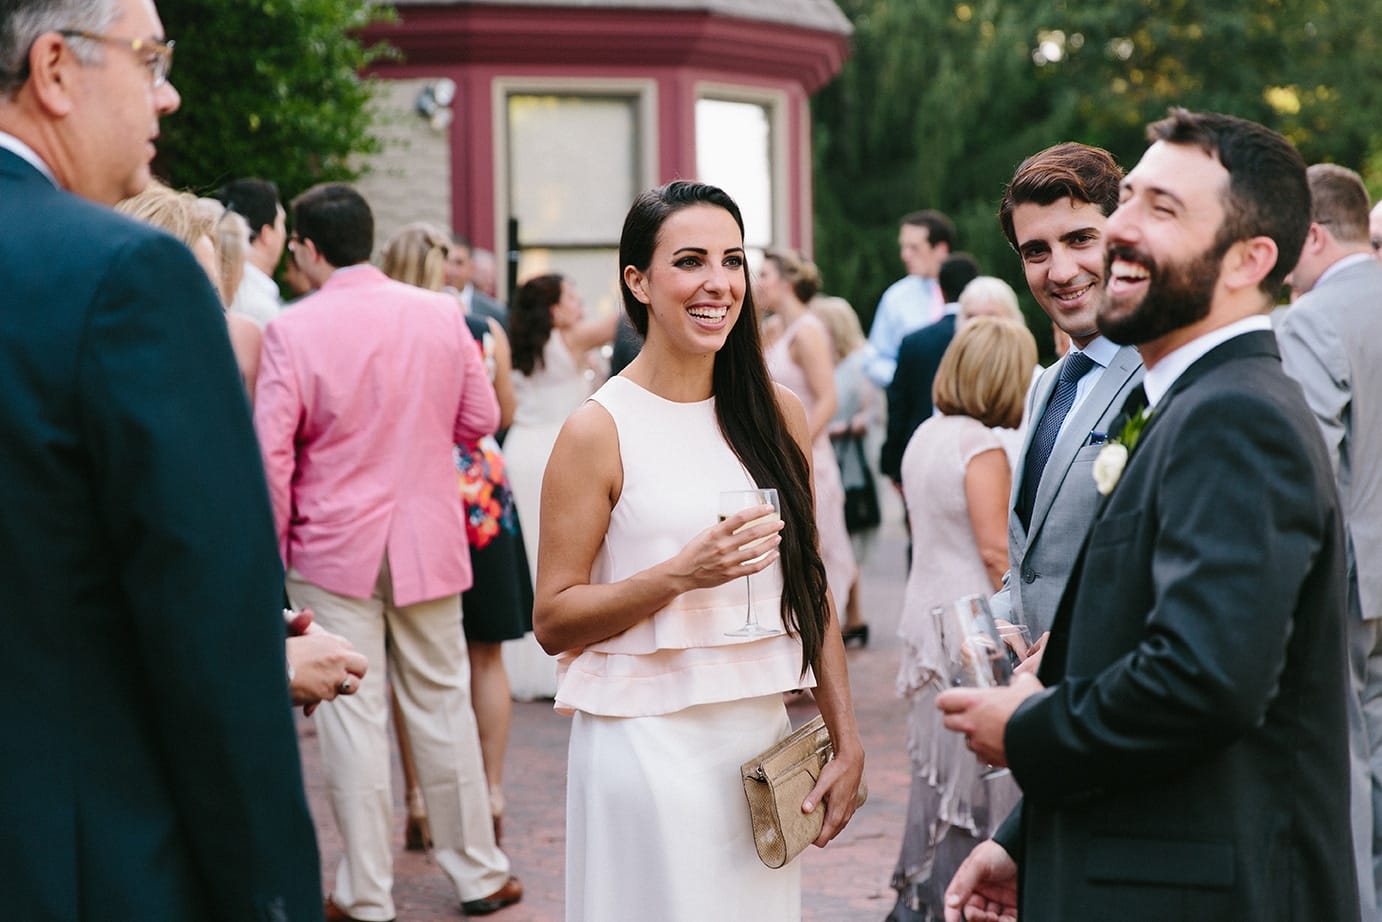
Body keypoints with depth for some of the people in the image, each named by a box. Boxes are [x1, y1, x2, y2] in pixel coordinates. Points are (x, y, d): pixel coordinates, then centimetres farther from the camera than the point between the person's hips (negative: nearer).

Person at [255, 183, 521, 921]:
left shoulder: (293, 330, -13)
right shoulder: (440, 315, -3)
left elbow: (271, 450, -14)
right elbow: (480, 419, 6)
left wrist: (279, 540, -1)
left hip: (333, 548, -3)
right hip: (428, 542, 3)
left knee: (351, 710, 3)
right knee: (441, 702, 13)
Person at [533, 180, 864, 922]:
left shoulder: (778, 415, 7)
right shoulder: (599, 430, -8)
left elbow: (809, 590, 13)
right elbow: (553, 620, -8)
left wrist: (847, 741, 11)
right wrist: (681, 573, -20)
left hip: (767, 731, 5)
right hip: (650, 743, -4)